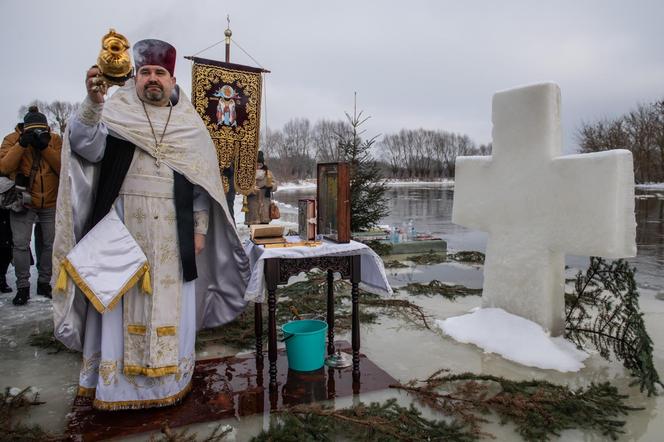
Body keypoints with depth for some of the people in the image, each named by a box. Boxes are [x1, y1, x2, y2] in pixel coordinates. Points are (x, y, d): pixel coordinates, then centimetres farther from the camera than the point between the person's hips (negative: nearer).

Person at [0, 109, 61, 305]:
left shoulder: (55, 140, -4)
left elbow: (63, 167, -15)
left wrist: (45, 147, -24)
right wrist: (21, 145, -25)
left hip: (51, 203, 1)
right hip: (23, 202, -1)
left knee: (50, 243, 7)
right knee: (20, 243, -5)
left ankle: (44, 283, 22)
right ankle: (23, 287, 7)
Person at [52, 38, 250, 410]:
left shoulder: (191, 125, 9)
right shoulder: (115, 113, 5)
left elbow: (203, 181, 8)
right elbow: (85, 146, -13)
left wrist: (200, 228, 3)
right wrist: (93, 102, -30)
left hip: (174, 233, 1)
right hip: (123, 228, -1)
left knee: (170, 303, 6)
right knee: (121, 300, 4)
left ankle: (168, 378, 20)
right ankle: (116, 380, 18)